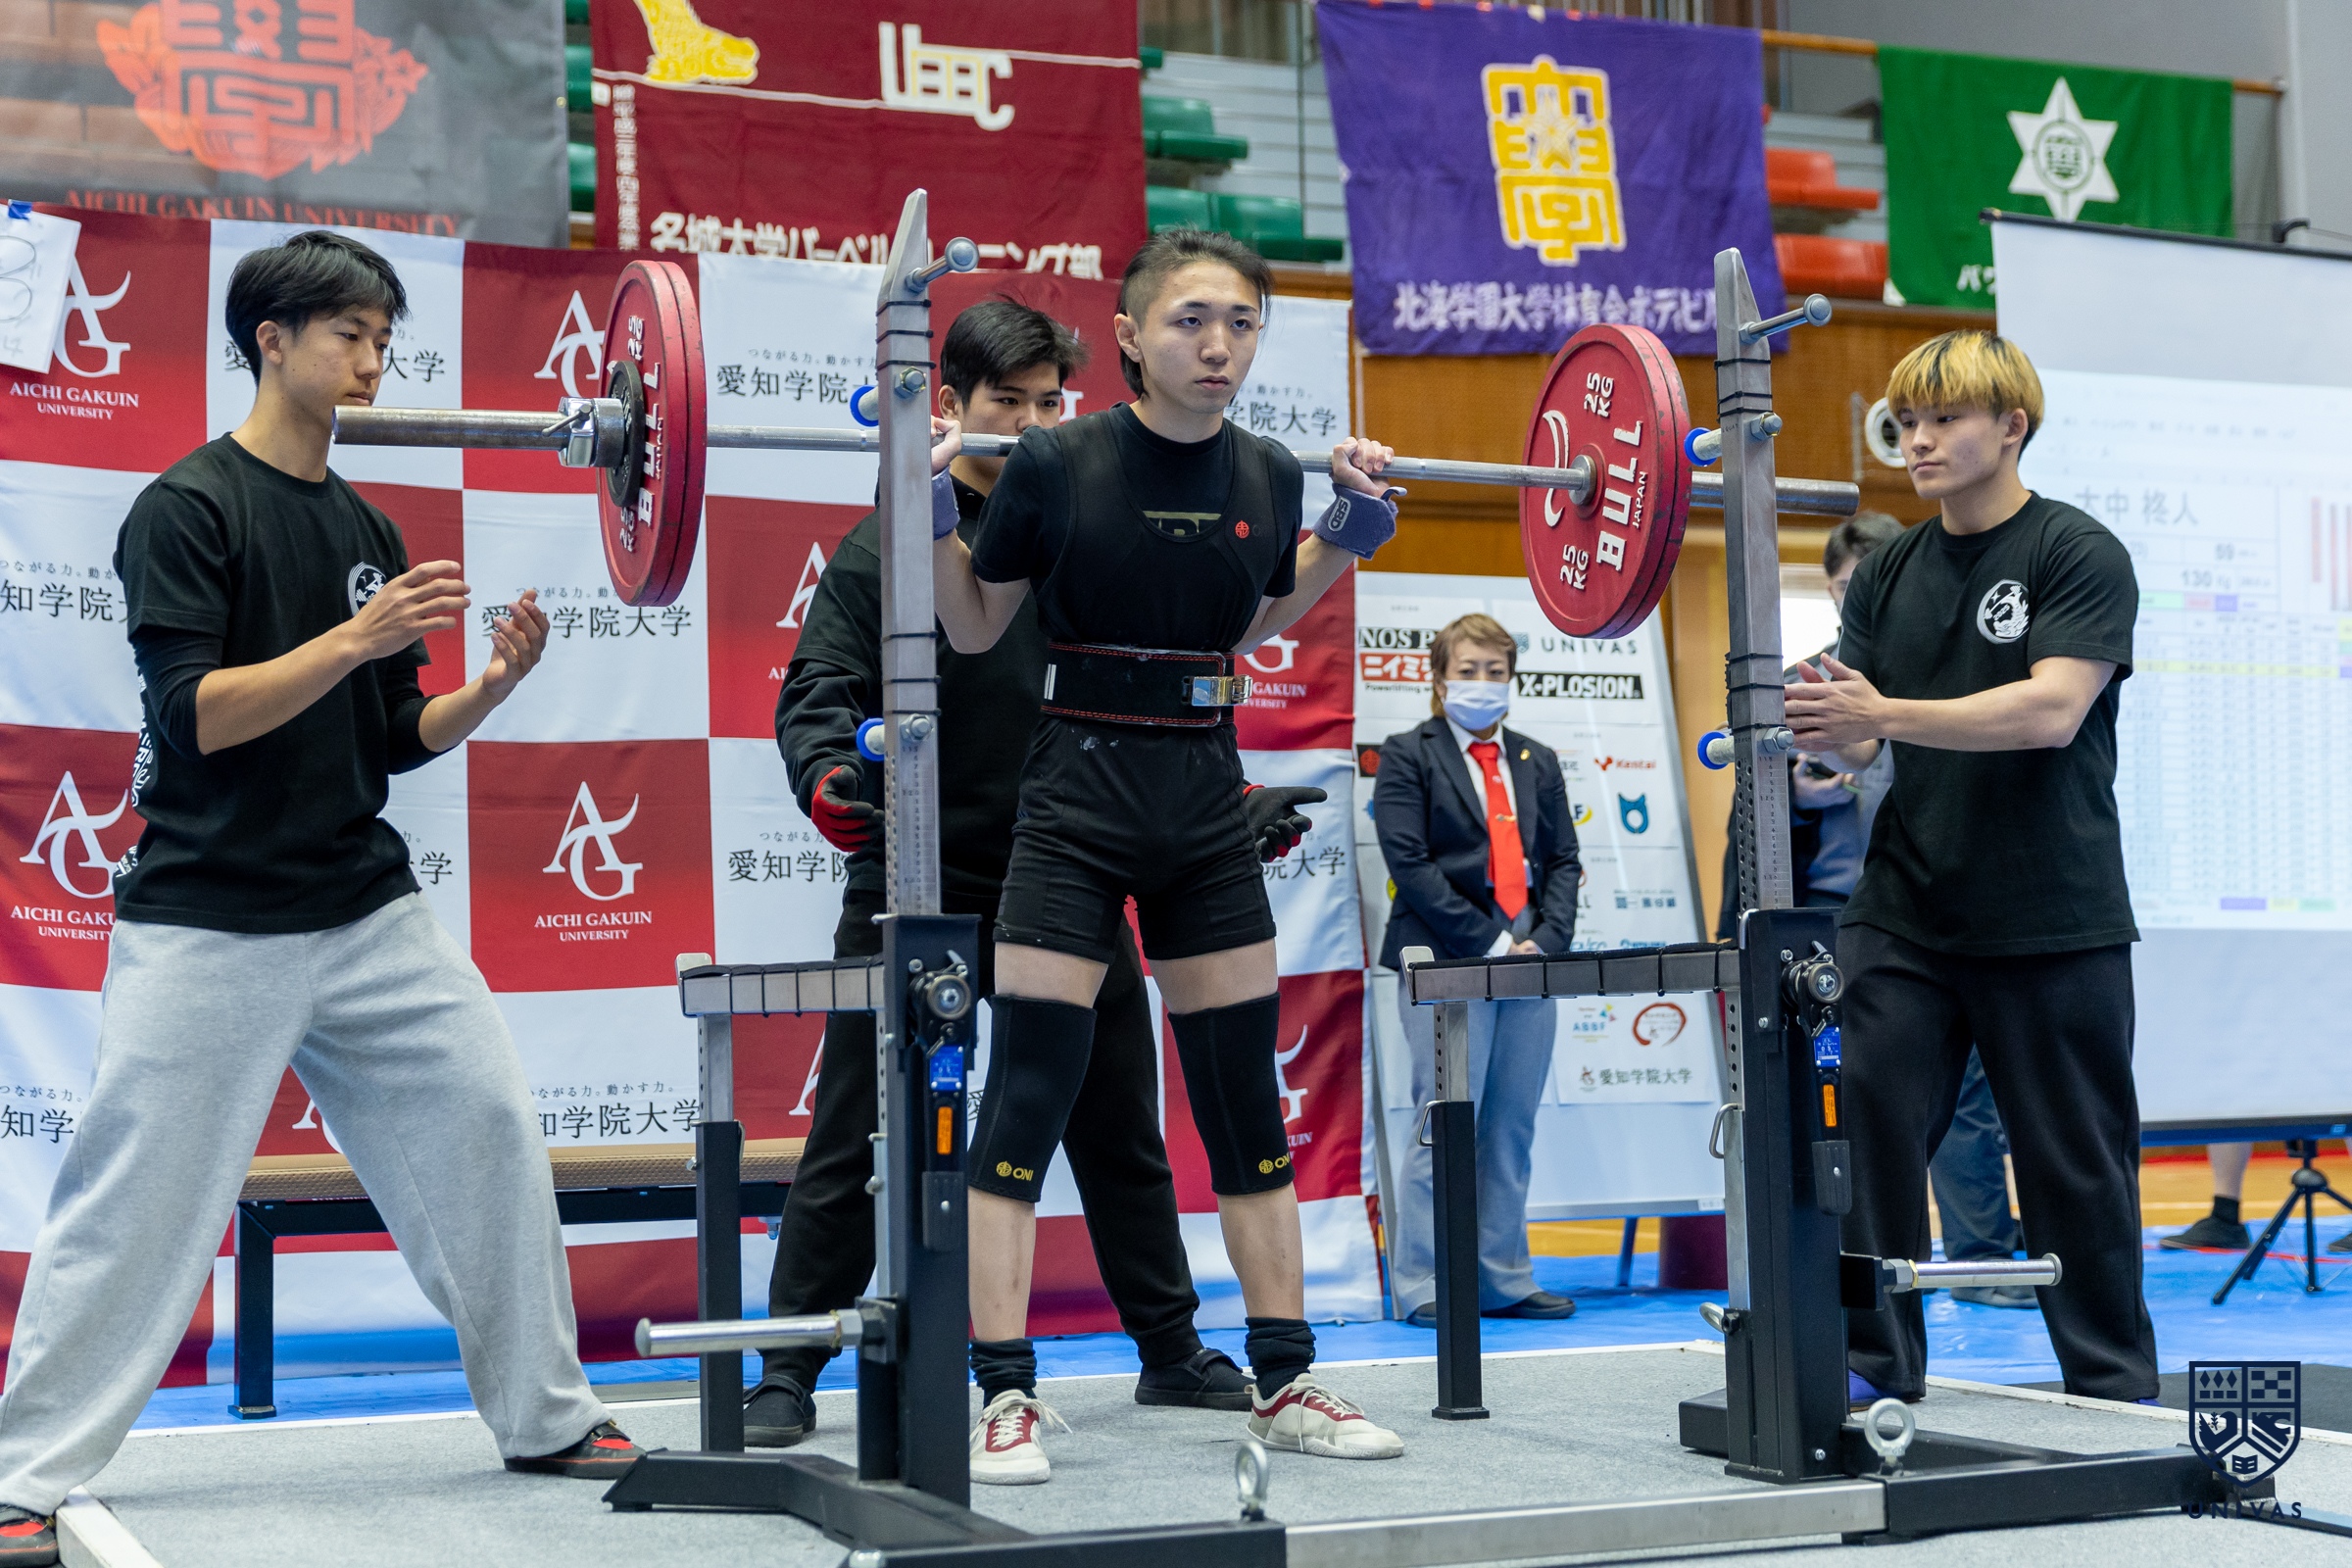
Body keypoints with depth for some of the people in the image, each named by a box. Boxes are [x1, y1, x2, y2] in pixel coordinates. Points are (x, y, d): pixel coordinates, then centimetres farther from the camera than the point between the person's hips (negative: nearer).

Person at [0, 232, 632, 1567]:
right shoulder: (188, 508, -8)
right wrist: (354, 639, -24)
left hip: (369, 912, 7)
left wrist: (496, 684, -3)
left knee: (491, 1128, 4)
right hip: (209, 923, -6)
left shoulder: (367, 531, 12)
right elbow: (192, 714, -18)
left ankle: (548, 1416, 19)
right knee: (138, 1195, -4)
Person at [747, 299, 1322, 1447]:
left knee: (1120, 1132, 13)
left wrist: (1224, 801, -1)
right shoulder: (886, 550, -2)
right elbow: (819, 694, -8)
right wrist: (828, 777, -29)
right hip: (919, 887, -3)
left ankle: (1169, 1348, 26)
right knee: (856, 1142, 0)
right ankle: (789, 1373, 9)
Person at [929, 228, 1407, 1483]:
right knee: (1025, 1093, -7)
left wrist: (1349, 531, 9)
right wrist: (932, 513, -14)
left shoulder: (1267, 477, 1)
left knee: (1245, 1096, 9)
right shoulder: (1056, 463, -11)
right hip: (1078, 798, -4)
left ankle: (1286, 1386, 17)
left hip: (1207, 801, 4)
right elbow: (974, 627, 1)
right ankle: (1004, 1398, -1)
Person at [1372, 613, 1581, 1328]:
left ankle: (1502, 1279, 12)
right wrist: (1488, 942, -12)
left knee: (1512, 1129, 6)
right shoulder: (1407, 756, 2)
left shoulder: (1537, 763, 19)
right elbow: (1409, 862, -7)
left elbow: (1562, 861, 14)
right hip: (1446, 963, -5)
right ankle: (1421, 1285, 0)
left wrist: (1544, 940, -4)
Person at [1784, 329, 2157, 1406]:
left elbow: (2052, 710, -20)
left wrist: (1885, 713, -30)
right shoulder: (1889, 575, 10)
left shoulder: (2079, 556, -6)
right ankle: (1875, 1358, 10)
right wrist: (1821, 725, -17)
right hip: (1905, 913, 5)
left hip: (2051, 919, -4)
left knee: (2074, 1157, 4)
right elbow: (1862, 740, 7)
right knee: (1872, 1126, -1)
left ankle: (2115, 1384, 17)